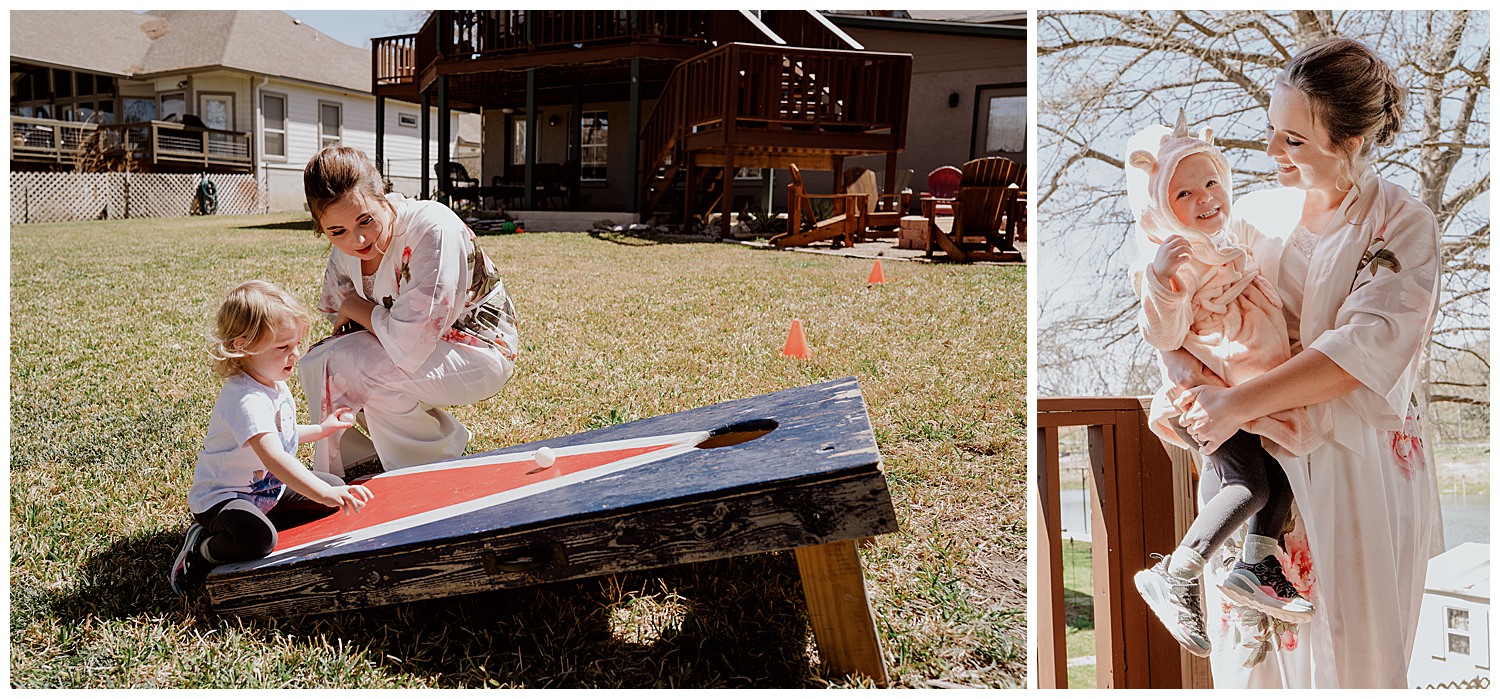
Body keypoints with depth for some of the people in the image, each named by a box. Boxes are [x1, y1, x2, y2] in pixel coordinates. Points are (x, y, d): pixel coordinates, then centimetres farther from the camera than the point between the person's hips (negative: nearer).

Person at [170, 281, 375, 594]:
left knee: (338, 488, 7)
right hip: (221, 497, -10)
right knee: (257, 537, -38)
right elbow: (273, 458, -43)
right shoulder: (247, 400, -30)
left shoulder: (275, 385, 3)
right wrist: (325, 493, -50)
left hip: (268, 490, 10)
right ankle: (201, 550, -5)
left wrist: (321, 429, 8)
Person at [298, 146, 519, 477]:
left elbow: (409, 343, -32)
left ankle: (440, 451, -2)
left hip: (478, 353, -7)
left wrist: (355, 307, -16)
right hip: (419, 349, 8)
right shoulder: (345, 251, -4)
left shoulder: (434, 229, -28)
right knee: (317, 363, -10)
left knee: (352, 364, -25)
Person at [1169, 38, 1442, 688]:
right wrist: (1182, 361, -17)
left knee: (1358, 655, 7)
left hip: (1363, 469, -2)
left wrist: (1241, 402, -28)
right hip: (1262, 461, 3)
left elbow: (1368, 347, -20)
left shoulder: (1403, 225, -6)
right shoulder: (1255, 212, 5)